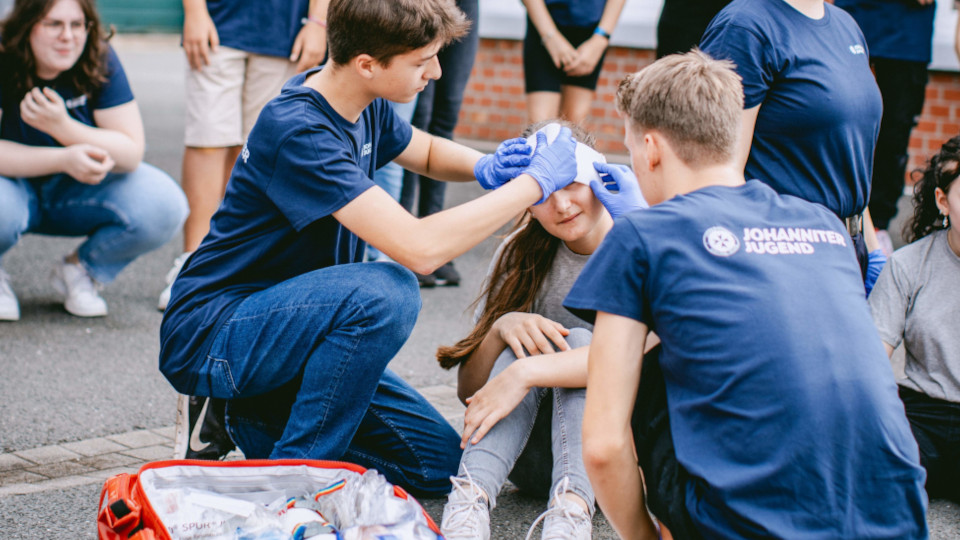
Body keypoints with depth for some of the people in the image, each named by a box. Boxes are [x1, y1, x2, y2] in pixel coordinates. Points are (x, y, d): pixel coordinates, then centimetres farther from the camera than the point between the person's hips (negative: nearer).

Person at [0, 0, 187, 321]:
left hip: (77, 195, 3)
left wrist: (62, 127, -34)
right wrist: (65, 159, -40)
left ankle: (80, 270, 5)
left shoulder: (101, 62, -13)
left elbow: (132, 152, -18)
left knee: (163, 204, -22)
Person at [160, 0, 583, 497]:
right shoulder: (296, 131, -26)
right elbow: (419, 248, -34)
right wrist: (535, 182, -25)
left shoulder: (364, 106, 1)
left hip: (280, 326, 9)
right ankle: (294, 473, -17)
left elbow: (427, 152, 24)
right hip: (209, 338, -9)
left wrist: (486, 168, 0)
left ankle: (257, 423, 11)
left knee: (440, 464, 2)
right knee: (384, 291, -35)